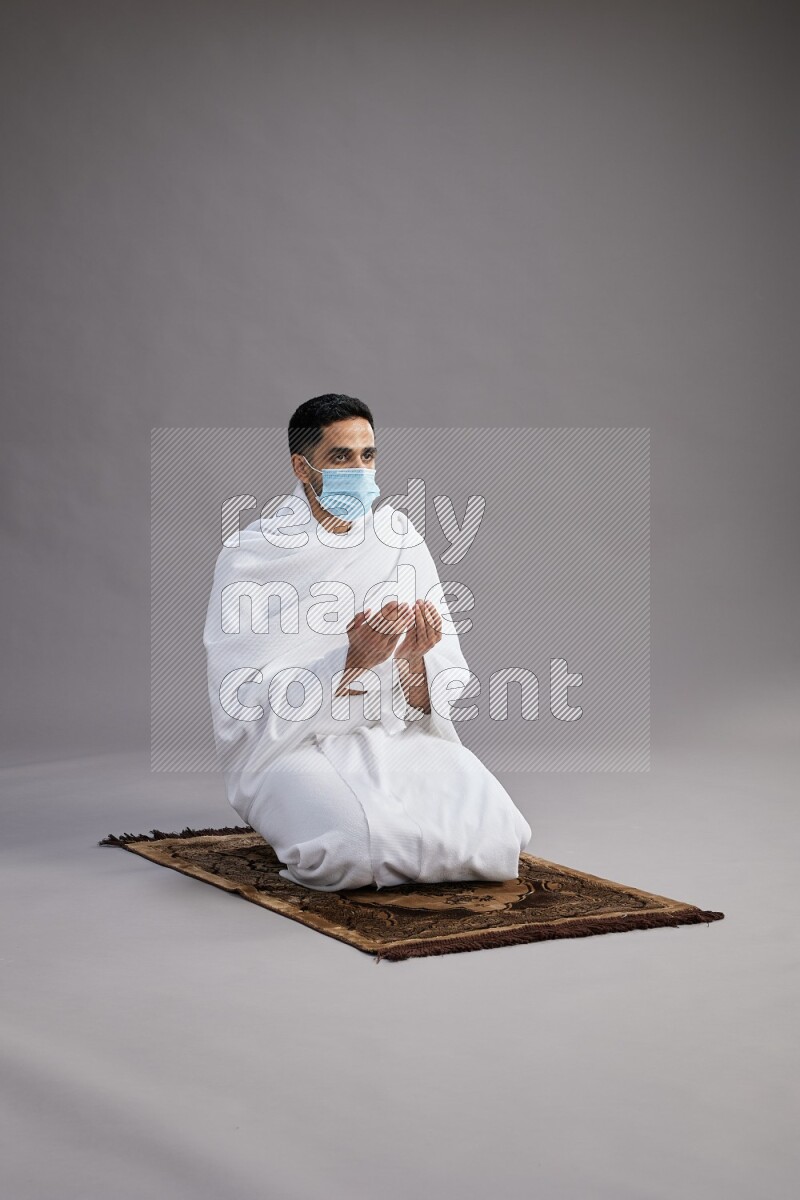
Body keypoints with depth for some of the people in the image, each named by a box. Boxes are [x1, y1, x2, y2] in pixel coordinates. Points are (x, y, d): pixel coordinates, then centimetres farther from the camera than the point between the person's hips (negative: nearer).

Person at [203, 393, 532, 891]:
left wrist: (412, 660, -21)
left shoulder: (400, 541, 5)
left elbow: (434, 701, 4)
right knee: (356, 845, -33)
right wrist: (351, 663, -25)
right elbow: (245, 701, -13)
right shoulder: (251, 556, -6)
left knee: (493, 834, -21)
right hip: (293, 746, -3)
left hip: (394, 737, 4)